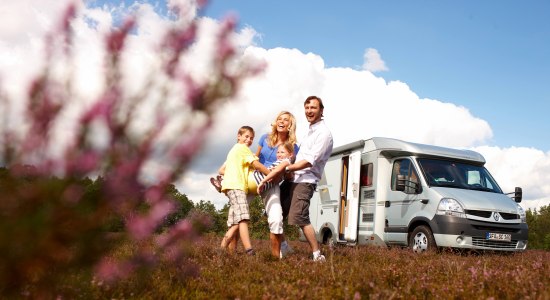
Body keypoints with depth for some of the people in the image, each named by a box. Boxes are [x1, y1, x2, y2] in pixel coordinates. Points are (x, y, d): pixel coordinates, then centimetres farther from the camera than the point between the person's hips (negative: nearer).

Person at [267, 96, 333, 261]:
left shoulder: (324, 133, -12)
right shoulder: (311, 130, 17)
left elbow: (309, 161, -21)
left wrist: (283, 168, -22)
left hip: (306, 181, -10)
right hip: (295, 179, 10)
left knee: (299, 217, -19)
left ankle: (318, 256, -11)